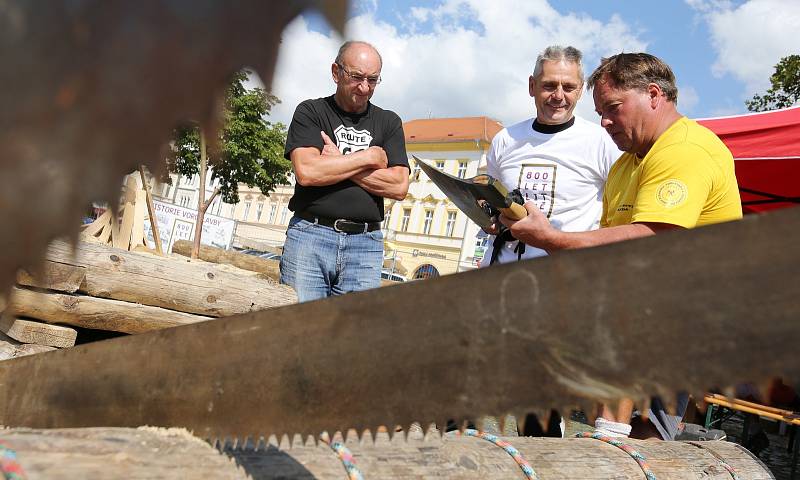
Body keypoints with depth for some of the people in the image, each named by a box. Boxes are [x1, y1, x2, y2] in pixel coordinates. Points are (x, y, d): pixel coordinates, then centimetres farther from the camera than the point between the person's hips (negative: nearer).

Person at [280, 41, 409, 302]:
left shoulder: (389, 122, 15)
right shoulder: (310, 112, 8)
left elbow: (399, 186, 1)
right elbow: (307, 171, -11)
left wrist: (336, 162, -4)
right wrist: (370, 157, -2)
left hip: (366, 243, 2)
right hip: (310, 235, -2)